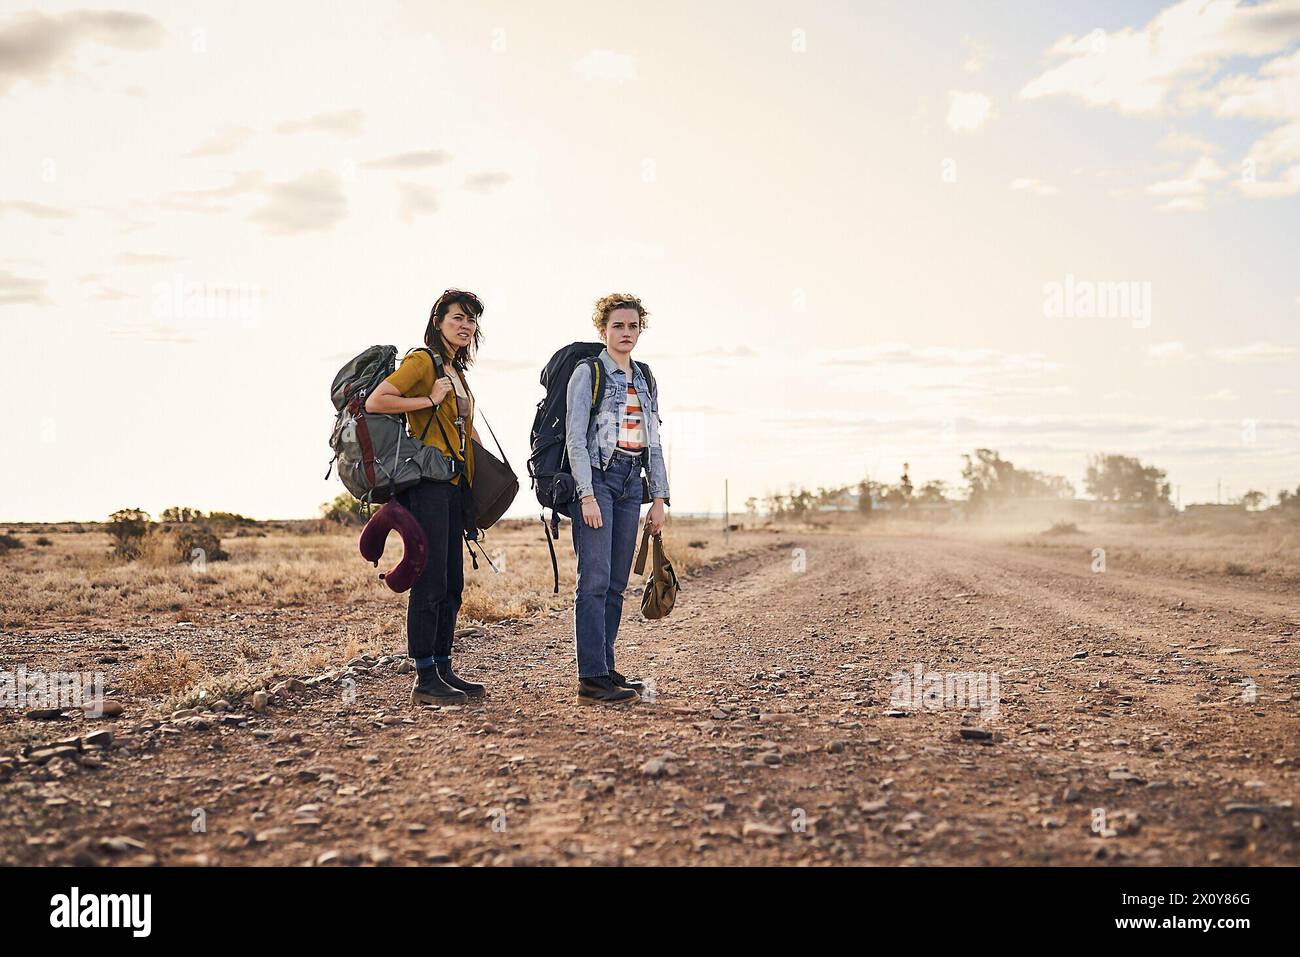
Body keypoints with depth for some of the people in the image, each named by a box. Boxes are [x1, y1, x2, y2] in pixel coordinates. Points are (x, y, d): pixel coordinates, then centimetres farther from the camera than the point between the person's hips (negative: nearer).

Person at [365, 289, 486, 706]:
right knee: (430, 582, -8)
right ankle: (425, 680, -3)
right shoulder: (421, 361, -7)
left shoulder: (455, 371, 19)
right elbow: (374, 402, -18)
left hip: (453, 485, 9)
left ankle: (443, 669, 18)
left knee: (451, 584, 11)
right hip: (427, 483, -9)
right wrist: (429, 400, -16)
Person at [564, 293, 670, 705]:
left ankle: (606, 670, 13)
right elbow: (575, 439, -10)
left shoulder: (645, 379, 17)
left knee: (616, 583, 7)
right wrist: (587, 495, -17)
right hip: (596, 476, -7)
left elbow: (653, 442, 18)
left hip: (630, 481, 7)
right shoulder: (587, 373, -3)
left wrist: (659, 498, 12)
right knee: (595, 579, -11)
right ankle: (591, 678, -11)